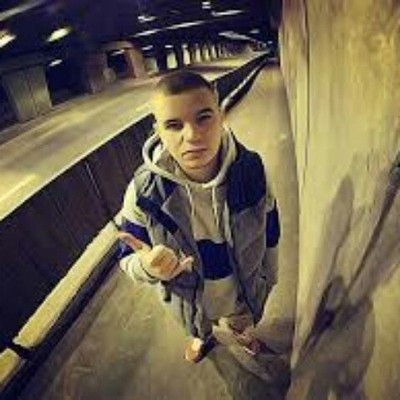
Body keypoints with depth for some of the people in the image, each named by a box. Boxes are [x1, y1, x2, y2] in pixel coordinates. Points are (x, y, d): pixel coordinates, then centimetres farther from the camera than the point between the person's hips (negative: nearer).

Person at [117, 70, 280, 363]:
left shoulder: (251, 168, -29)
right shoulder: (144, 191, -32)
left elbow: (269, 228, -10)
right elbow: (129, 259, -19)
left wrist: (269, 274, 4)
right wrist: (147, 267, -43)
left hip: (245, 290, 1)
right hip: (190, 299, 0)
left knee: (243, 319, 36)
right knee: (199, 328, 36)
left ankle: (240, 330, 74)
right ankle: (203, 339, 75)